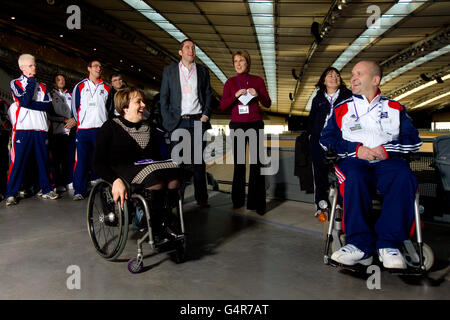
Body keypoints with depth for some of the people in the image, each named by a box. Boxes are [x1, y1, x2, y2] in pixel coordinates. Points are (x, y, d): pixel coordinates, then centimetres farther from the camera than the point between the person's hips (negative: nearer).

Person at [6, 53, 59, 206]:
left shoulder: (42, 86, 18)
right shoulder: (15, 83, 8)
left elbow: (49, 105, 1)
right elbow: (25, 101, -11)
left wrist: (29, 104, -10)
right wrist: (31, 82, -2)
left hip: (40, 128, 4)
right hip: (23, 128, -3)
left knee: (43, 160, 7)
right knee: (18, 161, -5)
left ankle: (46, 190, 17)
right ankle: (10, 194, 2)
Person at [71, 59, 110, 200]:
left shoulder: (106, 88, 15)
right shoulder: (80, 86, 10)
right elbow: (74, 107, 10)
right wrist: (79, 122, 4)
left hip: (101, 129, 2)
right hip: (83, 129, -1)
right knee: (81, 159, -6)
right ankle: (79, 190, -2)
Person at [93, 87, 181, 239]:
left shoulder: (148, 127, 20)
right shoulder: (110, 127, 3)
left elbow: (156, 155, 20)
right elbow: (98, 163, -4)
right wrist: (116, 180, -23)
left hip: (148, 167, 5)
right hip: (122, 172, -5)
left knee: (174, 172, -28)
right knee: (156, 177, -36)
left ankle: (166, 223, -18)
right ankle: (156, 228, -22)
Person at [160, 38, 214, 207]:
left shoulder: (202, 71, 13)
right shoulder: (169, 70, 9)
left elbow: (208, 95, 14)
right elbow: (164, 97, 6)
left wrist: (206, 114, 0)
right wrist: (168, 120, -4)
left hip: (198, 121, 1)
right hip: (178, 122, -1)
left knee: (199, 161, 3)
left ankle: (201, 197, 10)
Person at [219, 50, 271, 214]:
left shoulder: (257, 80, 7)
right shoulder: (230, 82, 9)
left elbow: (267, 104, 7)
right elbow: (222, 106, 2)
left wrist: (258, 95, -11)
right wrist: (235, 96, -12)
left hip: (255, 125, -1)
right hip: (236, 125, 1)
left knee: (256, 163, -6)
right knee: (239, 163, 3)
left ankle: (257, 203, 1)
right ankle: (238, 200, 15)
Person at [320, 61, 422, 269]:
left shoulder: (395, 109, 23)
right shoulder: (341, 109, 22)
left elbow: (414, 140, 11)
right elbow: (327, 140, 8)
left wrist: (387, 149, -9)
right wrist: (356, 149, -7)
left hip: (388, 162, 1)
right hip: (354, 161, 0)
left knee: (404, 177, -33)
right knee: (354, 178, -36)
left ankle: (389, 244, -31)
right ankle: (361, 245, -35)